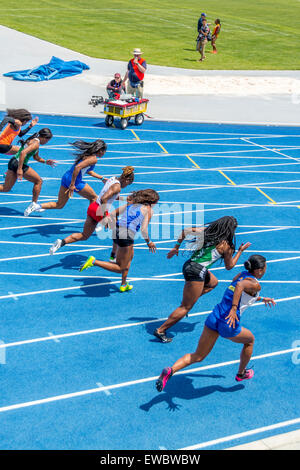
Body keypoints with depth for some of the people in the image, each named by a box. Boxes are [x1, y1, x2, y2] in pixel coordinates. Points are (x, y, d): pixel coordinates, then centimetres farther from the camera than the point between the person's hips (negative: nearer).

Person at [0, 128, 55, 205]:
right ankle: (33, 204, 11)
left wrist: (45, 161, 19)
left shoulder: (33, 140, 18)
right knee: (39, 181, 7)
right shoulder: (36, 143, -13)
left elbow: (35, 157, 32)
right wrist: (19, 169, -29)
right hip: (19, 164, -9)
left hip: (13, 162, 9)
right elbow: (23, 153, -27)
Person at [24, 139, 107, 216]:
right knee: (94, 198, 13)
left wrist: (102, 178, 33)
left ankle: (37, 206, 1)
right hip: (75, 181, -9)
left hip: (66, 177, 9)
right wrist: (72, 185, -24)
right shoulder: (93, 159, -13)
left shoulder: (87, 154, 17)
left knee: (59, 205, 14)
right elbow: (77, 167, -25)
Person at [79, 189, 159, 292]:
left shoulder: (131, 203, 19)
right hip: (127, 235, -8)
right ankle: (94, 261, -13)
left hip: (116, 231, 8)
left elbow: (112, 214, 16)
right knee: (120, 269, 4)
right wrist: (149, 243, 7)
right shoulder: (149, 209, 2)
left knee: (130, 256, 32)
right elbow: (144, 229, -9)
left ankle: (124, 285, 35)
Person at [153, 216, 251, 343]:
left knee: (213, 282, 34)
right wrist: (240, 251, 20)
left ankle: (187, 300, 21)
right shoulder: (226, 245, -4)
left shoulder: (206, 230, 9)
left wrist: (176, 247, 15)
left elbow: (185, 231, 7)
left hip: (188, 265, 8)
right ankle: (160, 331, 1)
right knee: (185, 308, 1)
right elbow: (229, 266, 10)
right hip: (197, 272, -8)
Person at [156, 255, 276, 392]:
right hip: (229, 324, -6)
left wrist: (261, 299, 42)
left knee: (197, 357, 9)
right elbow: (240, 286, -28)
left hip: (214, 317, 7)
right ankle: (241, 374, 41)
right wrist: (234, 309, -32)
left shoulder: (242, 275, 17)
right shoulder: (255, 284, -6)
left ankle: (170, 370, -13)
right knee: (250, 340, 27)